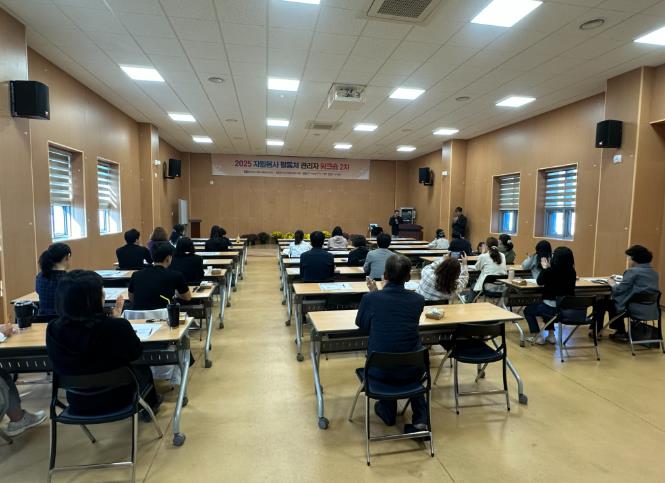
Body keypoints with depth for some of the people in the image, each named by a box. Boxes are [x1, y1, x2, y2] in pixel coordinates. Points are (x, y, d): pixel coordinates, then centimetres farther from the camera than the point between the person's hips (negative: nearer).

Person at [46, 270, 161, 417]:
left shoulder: (53, 329, -18)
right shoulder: (117, 327, -32)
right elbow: (136, 354, -10)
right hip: (117, 398, -4)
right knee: (144, 369, 29)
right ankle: (150, 405, 52)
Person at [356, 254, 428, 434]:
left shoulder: (370, 298, -15)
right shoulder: (418, 300, -8)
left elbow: (361, 324, 5)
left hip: (380, 370, 0)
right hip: (411, 371, 1)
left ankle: (388, 411, 40)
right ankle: (420, 418, 21)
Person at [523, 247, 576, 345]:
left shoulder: (550, 271, -17)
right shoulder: (572, 272, -3)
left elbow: (539, 282, 2)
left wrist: (545, 268, 15)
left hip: (553, 309, -6)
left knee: (527, 310, 20)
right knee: (545, 307, 37)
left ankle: (538, 337, 17)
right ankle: (551, 335, 33)